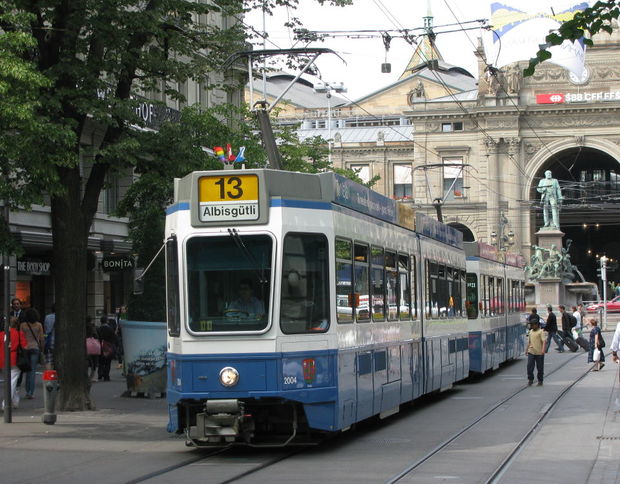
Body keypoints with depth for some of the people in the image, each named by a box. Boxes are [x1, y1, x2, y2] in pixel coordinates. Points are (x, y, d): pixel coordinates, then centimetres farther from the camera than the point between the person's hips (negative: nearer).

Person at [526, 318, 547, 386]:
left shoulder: (541, 331, -5)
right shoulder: (530, 331, 14)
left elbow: (544, 341, -14)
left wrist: (543, 349, -26)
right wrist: (526, 349, 24)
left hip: (539, 352, -4)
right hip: (531, 352, 5)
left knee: (540, 367, 5)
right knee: (529, 366, -6)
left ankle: (540, 381, 17)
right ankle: (530, 379, 6)